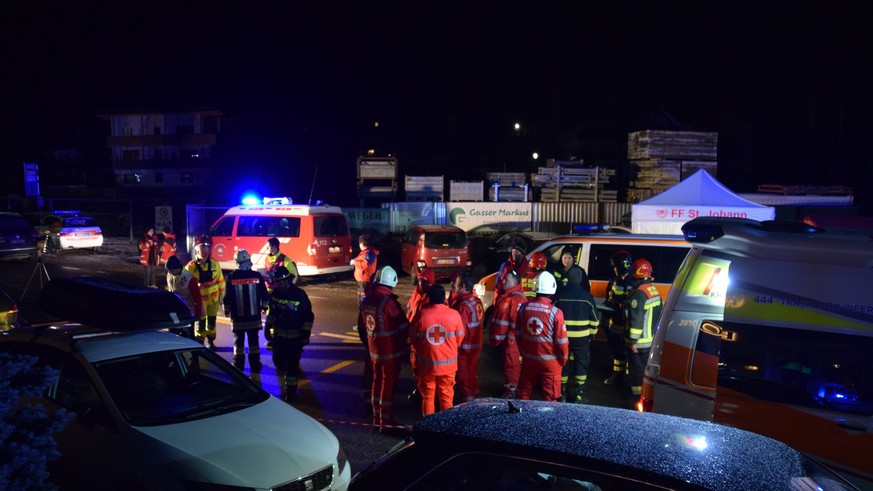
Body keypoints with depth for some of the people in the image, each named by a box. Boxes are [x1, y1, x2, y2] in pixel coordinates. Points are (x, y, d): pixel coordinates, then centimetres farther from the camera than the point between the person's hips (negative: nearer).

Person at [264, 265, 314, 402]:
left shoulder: (299, 294, -14)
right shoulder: (276, 293, 1)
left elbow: (309, 316, -10)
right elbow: (272, 312, 14)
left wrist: (306, 334, -12)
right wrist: (267, 328, 13)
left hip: (295, 336, -5)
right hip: (279, 334, 5)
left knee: (292, 365, -1)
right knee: (278, 361, 13)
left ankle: (291, 392, 9)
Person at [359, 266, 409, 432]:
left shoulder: (366, 300, 1)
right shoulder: (389, 302, -23)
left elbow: (362, 327, 11)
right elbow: (404, 327, -17)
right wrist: (401, 341, 4)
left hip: (374, 350, 7)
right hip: (391, 351, -7)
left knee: (377, 381, 18)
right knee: (388, 384, 3)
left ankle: (376, 418, 28)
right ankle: (386, 422, 11)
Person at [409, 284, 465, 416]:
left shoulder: (421, 314, -12)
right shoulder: (454, 314, -11)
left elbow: (412, 338, 0)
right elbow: (459, 338, 3)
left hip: (426, 363, 0)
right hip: (448, 364, 0)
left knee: (428, 397, 15)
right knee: (446, 397, 15)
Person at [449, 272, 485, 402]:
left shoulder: (463, 305, -24)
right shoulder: (477, 301, 3)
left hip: (464, 348, -9)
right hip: (476, 346, 9)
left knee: (464, 378, 2)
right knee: (473, 376, 20)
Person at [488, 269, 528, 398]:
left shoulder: (517, 298, -20)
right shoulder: (506, 296, 14)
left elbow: (517, 321, -25)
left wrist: (511, 339, -21)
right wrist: (495, 337, 22)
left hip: (510, 340, -10)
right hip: (503, 339, 10)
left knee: (511, 365, -2)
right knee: (507, 364, 20)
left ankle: (510, 391, 7)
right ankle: (508, 387, 33)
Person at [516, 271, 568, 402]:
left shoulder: (523, 308, -6)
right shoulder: (555, 313, -19)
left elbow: (518, 334, 4)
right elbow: (561, 340, -12)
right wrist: (563, 358, 5)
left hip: (528, 358, 4)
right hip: (549, 361, -4)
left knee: (524, 392, 18)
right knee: (550, 396, 8)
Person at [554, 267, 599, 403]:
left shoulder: (560, 295, -4)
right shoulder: (587, 296, -6)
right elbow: (594, 319, 0)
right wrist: (592, 333, 13)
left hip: (563, 336, 1)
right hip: (582, 338, -1)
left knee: (563, 363, 12)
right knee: (581, 364, 9)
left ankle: (562, 394, 19)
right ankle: (579, 395, 10)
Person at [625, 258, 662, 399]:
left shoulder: (638, 293, -21)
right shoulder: (655, 290, 7)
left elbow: (636, 320, -23)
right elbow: (657, 314, 15)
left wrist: (632, 341, -18)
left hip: (639, 341, -8)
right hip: (652, 340, 8)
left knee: (637, 368, 2)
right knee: (647, 367, 18)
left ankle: (637, 394, 9)